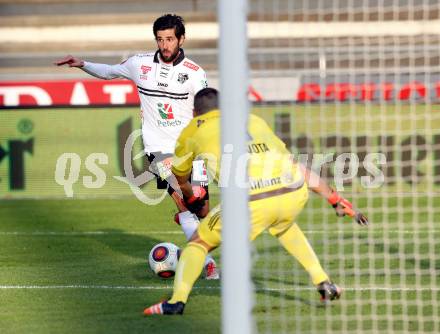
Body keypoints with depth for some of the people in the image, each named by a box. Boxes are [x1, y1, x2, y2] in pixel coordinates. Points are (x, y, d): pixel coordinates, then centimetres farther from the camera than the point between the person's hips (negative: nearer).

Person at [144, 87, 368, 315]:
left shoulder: (193, 131, 23)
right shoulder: (254, 120, 30)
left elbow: (179, 178, 42)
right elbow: (300, 169, 33)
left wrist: (193, 198, 64)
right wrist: (337, 200, 40)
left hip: (252, 201, -4)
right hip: (294, 193, 4)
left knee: (198, 243, 17)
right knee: (283, 225, 38)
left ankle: (177, 300, -3)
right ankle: (324, 283, 32)